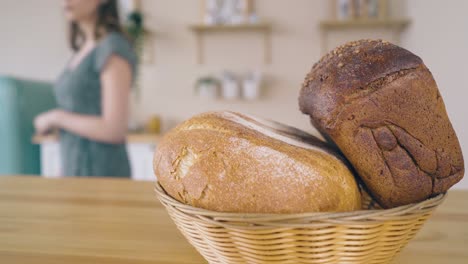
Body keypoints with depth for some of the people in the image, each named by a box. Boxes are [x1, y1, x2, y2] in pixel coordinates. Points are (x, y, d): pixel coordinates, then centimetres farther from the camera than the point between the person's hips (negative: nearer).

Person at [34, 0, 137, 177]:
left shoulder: (114, 49, -15)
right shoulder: (83, 51, 12)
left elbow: (114, 130, -22)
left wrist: (56, 117, -9)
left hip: (103, 174, -8)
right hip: (77, 170, 8)